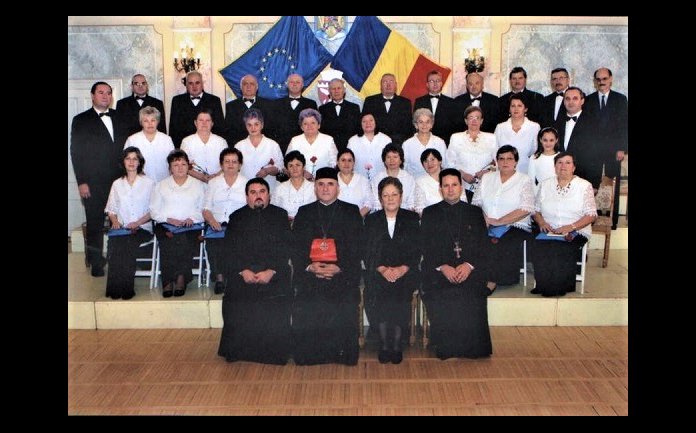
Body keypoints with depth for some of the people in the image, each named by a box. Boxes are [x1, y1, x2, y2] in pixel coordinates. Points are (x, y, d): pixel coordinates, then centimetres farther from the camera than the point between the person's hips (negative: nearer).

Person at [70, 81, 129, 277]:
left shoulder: (119, 118, 13)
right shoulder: (81, 120, 3)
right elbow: (76, 153, -1)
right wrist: (81, 182, -7)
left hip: (119, 180, 3)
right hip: (94, 184, -3)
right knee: (95, 224, 4)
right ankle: (96, 263, 14)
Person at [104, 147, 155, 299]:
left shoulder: (149, 183, 10)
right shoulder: (117, 184, 20)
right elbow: (111, 208, 19)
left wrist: (138, 222, -12)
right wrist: (114, 220, -4)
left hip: (142, 228, -2)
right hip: (121, 228, 2)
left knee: (128, 243, -33)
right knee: (116, 243, -31)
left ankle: (126, 287, -29)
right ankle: (115, 288, -29)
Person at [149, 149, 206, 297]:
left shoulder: (198, 185, 18)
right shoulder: (161, 185, 19)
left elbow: (204, 209, 10)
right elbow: (154, 210, 10)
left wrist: (192, 218, -9)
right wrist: (168, 219, -7)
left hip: (191, 225, 0)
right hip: (166, 225, 0)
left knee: (185, 240, -34)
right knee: (168, 242, -32)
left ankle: (181, 278, -27)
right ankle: (168, 280, -29)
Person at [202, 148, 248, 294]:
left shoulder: (247, 183, 15)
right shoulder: (213, 183, 20)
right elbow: (206, 209, 12)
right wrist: (212, 221, -8)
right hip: (217, 225, 1)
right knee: (213, 242, -31)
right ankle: (219, 277, -26)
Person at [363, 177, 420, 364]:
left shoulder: (412, 219, 11)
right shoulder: (371, 220, 13)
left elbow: (417, 250, 3)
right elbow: (368, 252, 5)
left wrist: (402, 269, -13)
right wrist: (382, 269, -13)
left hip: (405, 272, -1)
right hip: (379, 273, 1)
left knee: (400, 298, -28)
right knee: (381, 299, -26)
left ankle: (397, 346, -11)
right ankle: (384, 345, -8)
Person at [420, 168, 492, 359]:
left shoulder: (475, 212, 18)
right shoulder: (429, 213, 16)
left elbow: (484, 245, 9)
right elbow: (426, 247, 6)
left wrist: (469, 265, -9)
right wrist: (442, 267, -10)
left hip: (470, 271, 0)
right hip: (439, 272, 0)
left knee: (473, 303, -26)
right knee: (441, 304, -27)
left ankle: (472, 350, -12)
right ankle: (446, 351, -12)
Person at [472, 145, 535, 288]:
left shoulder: (524, 180, 5)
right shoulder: (487, 178, 19)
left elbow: (526, 209, -8)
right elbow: (476, 203, 12)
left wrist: (498, 221, -13)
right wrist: (483, 219, -9)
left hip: (515, 228, -3)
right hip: (486, 228, 3)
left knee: (504, 248, -33)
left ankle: (491, 282, -18)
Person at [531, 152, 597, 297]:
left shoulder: (584, 186, 4)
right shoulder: (545, 185, 15)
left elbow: (591, 215, -2)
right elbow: (536, 210, 17)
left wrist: (570, 227, -17)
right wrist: (541, 222, -6)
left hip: (576, 233, -2)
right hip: (549, 231, 3)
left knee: (562, 250, -33)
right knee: (538, 247, -29)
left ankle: (559, 287, -13)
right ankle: (544, 285, -14)